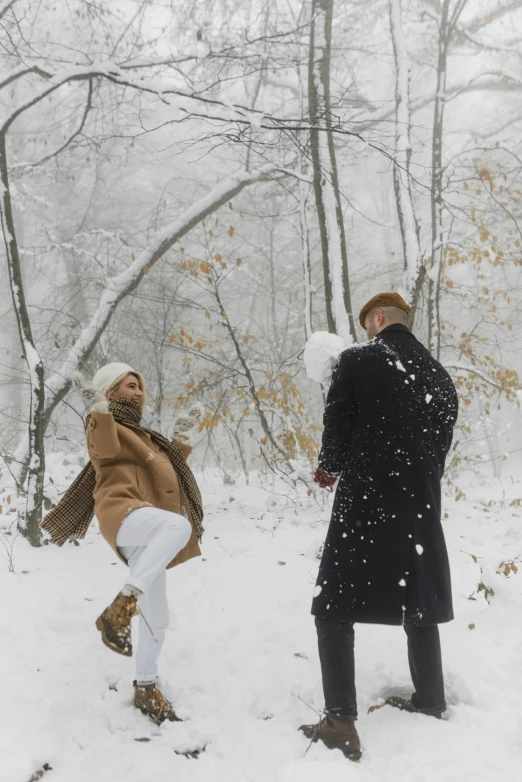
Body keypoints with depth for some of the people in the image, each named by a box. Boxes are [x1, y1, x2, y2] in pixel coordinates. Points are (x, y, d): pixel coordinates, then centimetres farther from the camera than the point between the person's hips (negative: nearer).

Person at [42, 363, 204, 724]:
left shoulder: (142, 435, 33)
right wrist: (99, 408, -23)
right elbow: (106, 448, -14)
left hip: (147, 536, 8)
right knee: (178, 524, -41)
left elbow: (169, 469, 34)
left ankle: (146, 689, 23)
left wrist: (183, 435, 30)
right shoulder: (104, 426, 9)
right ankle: (120, 608, -37)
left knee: (157, 619, 7)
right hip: (123, 512, -8)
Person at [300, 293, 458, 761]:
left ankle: (342, 723, -1)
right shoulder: (438, 374, 8)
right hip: (421, 503, 6)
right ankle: (430, 702, 30)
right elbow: (442, 441, 11)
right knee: (419, 603, 20)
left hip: (365, 503, -5)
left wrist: (331, 469, 17)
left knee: (335, 607, 2)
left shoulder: (357, 360, -7)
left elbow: (337, 426, -4)